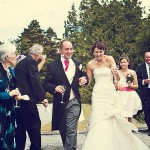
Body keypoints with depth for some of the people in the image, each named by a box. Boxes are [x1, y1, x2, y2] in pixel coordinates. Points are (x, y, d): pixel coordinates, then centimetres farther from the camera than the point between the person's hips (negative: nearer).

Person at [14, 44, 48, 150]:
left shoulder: (21, 62, 19)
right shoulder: (31, 62, -9)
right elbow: (35, 81, -16)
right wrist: (43, 98, -14)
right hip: (28, 99, -9)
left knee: (21, 126, 12)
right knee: (35, 125, -4)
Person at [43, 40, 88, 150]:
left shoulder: (78, 63, 6)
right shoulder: (53, 66, -2)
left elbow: (84, 75, 18)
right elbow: (46, 84, -2)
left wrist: (84, 79, -6)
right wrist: (55, 87, -22)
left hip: (74, 102, 0)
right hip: (60, 102, 0)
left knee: (71, 130, -9)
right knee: (63, 130, 16)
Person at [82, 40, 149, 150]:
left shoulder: (109, 59, -2)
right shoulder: (90, 64, 4)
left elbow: (117, 79, -11)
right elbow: (88, 81, 14)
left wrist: (116, 74, -33)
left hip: (111, 93, -1)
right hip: (98, 94, 1)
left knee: (116, 121, -1)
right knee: (100, 122, -9)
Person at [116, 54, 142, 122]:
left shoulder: (132, 72, 7)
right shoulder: (117, 72, 6)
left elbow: (136, 86, 10)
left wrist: (130, 85, -8)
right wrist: (117, 85, -12)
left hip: (130, 95, 1)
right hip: (121, 96, -1)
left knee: (129, 116, -2)